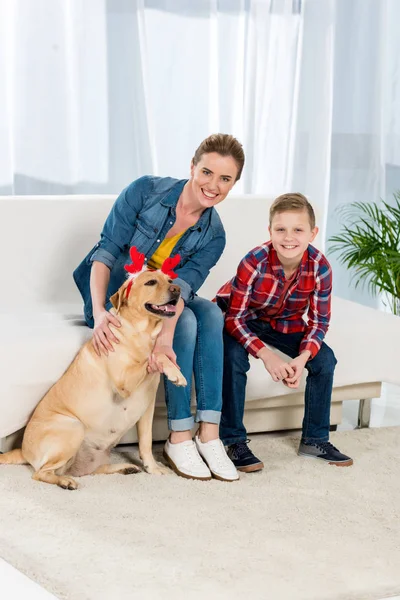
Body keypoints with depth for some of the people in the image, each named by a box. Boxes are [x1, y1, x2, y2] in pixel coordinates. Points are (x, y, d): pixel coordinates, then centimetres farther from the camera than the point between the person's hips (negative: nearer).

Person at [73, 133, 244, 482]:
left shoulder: (213, 236, -6)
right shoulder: (146, 191, -16)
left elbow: (181, 287, -21)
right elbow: (106, 251, -19)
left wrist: (165, 335, -41)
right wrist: (99, 312, -35)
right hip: (112, 297, -4)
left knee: (211, 314, -25)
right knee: (184, 321, -29)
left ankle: (209, 434, -26)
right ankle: (179, 439, -23)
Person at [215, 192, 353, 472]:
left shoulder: (320, 266, -24)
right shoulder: (255, 261, -34)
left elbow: (319, 321, -13)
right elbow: (235, 317, -28)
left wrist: (302, 358, -30)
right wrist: (267, 356, -38)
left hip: (284, 323, 4)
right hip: (241, 320, -4)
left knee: (325, 360, -12)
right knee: (234, 357, -32)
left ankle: (315, 439, 6)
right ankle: (234, 441, -18)